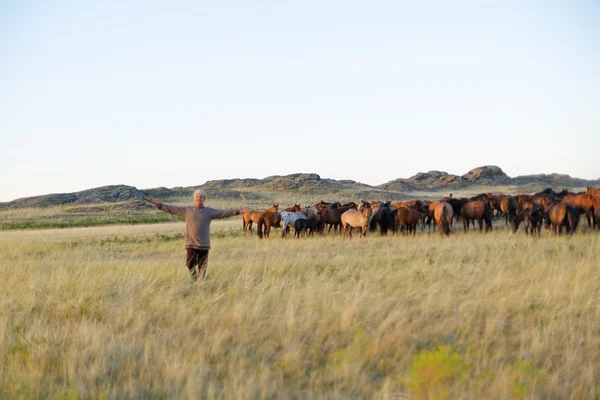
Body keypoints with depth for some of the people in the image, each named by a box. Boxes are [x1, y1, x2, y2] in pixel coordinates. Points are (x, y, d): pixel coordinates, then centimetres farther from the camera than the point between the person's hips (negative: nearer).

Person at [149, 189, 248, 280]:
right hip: (191, 244, 0)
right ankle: (194, 281, 11)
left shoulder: (210, 211, 4)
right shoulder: (187, 210, 6)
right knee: (190, 264, -6)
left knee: (202, 267, 3)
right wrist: (160, 206, 0)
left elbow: (224, 213, -2)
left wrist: (237, 211, -12)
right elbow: (172, 209, 6)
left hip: (204, 244, 0)